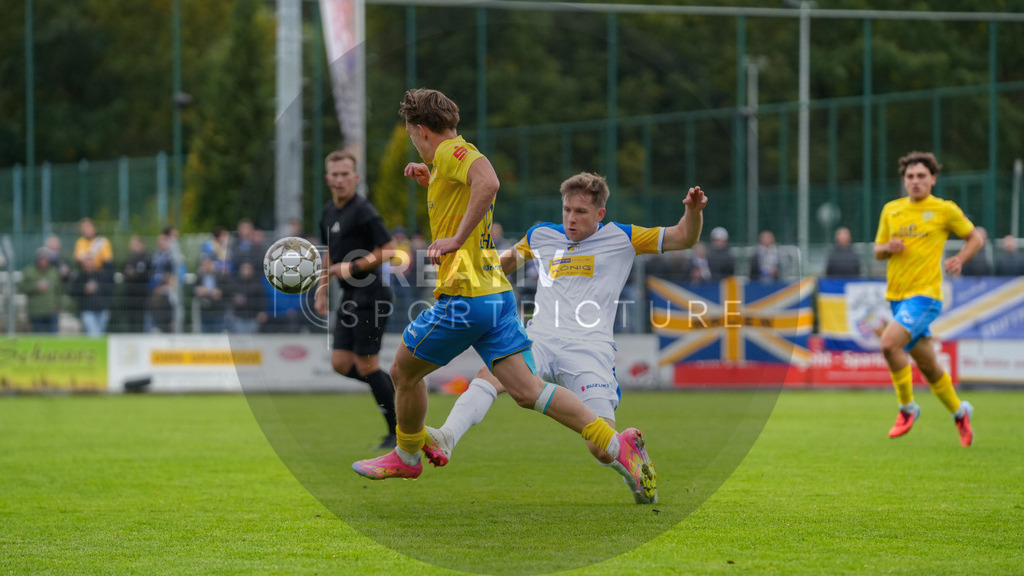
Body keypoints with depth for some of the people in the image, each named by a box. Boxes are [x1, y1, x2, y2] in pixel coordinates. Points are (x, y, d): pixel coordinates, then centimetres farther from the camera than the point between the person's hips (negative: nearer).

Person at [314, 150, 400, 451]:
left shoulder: (363, 212, -14)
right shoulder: (328, 213, 13)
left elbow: (389, 250, -17)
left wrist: (352, 267, -18)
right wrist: (322, 290, 19)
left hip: (370, 296, -9)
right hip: (350, 297, 9)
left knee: (366, 367, -7)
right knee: (341, 364, 5)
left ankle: (398, 431, 3)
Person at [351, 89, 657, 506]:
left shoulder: (451, 152, -9)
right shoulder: (459, 154, 21)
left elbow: (488, 182, -32)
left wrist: (456, 239, -28)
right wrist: (430, 183, 26)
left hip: (463, 297, -9)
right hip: (497, 294, 9)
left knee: (404, 372, 14)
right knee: (527, 390, -2)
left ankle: (407, 456, 31)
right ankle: (615, 442, -16)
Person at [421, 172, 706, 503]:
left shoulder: (620, 238, 9)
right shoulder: (542, 236, 19)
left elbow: (683, 238, 9)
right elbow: (509, 259, 39)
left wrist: (693, 212, -11)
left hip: (589, 350, -3)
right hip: (540, 342, 3)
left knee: (603, 448, -13)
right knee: (490, 375, -30)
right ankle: (445, 440, -46)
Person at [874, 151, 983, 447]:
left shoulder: (945, 210, -2)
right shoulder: (891, 210, 10)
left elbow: (975, 238, 8)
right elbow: (878, 250, 16)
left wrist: (959, 259, -10)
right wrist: (888, 247, -7)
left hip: (925, 295, -5)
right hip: (897, 296, 5)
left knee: (889, 343, -25)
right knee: (927, 365, 12)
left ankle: (907, 407, -8)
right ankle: (958, 411, 34)